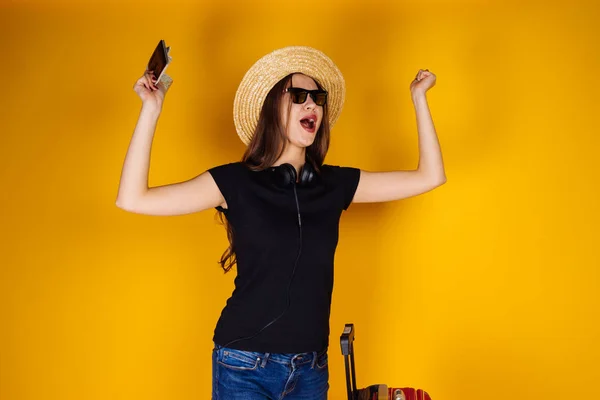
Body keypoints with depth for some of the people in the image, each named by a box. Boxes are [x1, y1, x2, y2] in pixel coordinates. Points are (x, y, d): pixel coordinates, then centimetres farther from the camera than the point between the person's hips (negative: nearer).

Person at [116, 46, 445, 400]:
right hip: (244, 367, -3)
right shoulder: (235, 182, -6)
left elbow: (430, 176, 7)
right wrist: (151, 110, -16)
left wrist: (418, 95, 7)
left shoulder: (336, 184, 3)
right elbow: (133, 199, -13)